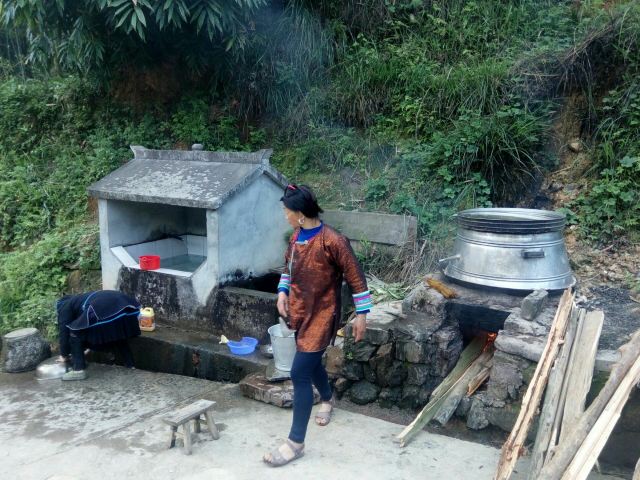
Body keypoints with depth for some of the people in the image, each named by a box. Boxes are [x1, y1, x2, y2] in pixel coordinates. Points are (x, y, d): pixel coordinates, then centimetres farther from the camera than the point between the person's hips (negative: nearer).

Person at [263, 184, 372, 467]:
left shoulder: (333, 241, -22)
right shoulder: (296, 238, 2)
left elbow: (355, 277, -14)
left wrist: (361, 314, -12)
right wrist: (282, 292, 3)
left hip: (321, 317, -8)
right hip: (301, 313, 8)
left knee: (299, 374, -10)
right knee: (311, 364, 25)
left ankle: (295, 443, 0)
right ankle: (327, 400, 55)